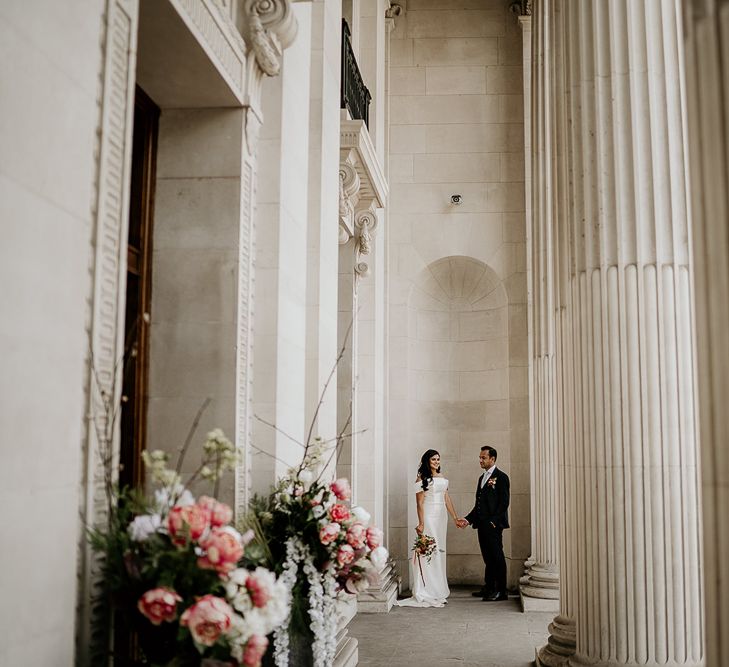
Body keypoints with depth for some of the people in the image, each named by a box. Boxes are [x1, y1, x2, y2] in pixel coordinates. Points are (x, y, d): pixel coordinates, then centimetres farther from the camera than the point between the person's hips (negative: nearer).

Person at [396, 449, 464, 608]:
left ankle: (439, 589, 18)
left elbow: (447, 499, 16)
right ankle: (429, 593, -2)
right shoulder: (422, 479, -6)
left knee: (439, 551, 10)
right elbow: (420, 503, -10)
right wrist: (421, 523, -16)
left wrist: (455, 518, 14)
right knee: (430, 551, -7)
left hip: (441, 517, 7)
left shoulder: (442, 478, 14)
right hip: (429, 517, -7)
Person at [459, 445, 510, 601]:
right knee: (488, 557, 12)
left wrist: (494, 521, -17)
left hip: (494, 524, -8)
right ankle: (489, 588, 19)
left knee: (497, 557, -5)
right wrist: (468, 519, 11)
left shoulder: (501, 477, -6)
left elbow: (504, 502, -12)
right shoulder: (482, 478, 19)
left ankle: (501, 591, -1)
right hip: (482, 524, 8)